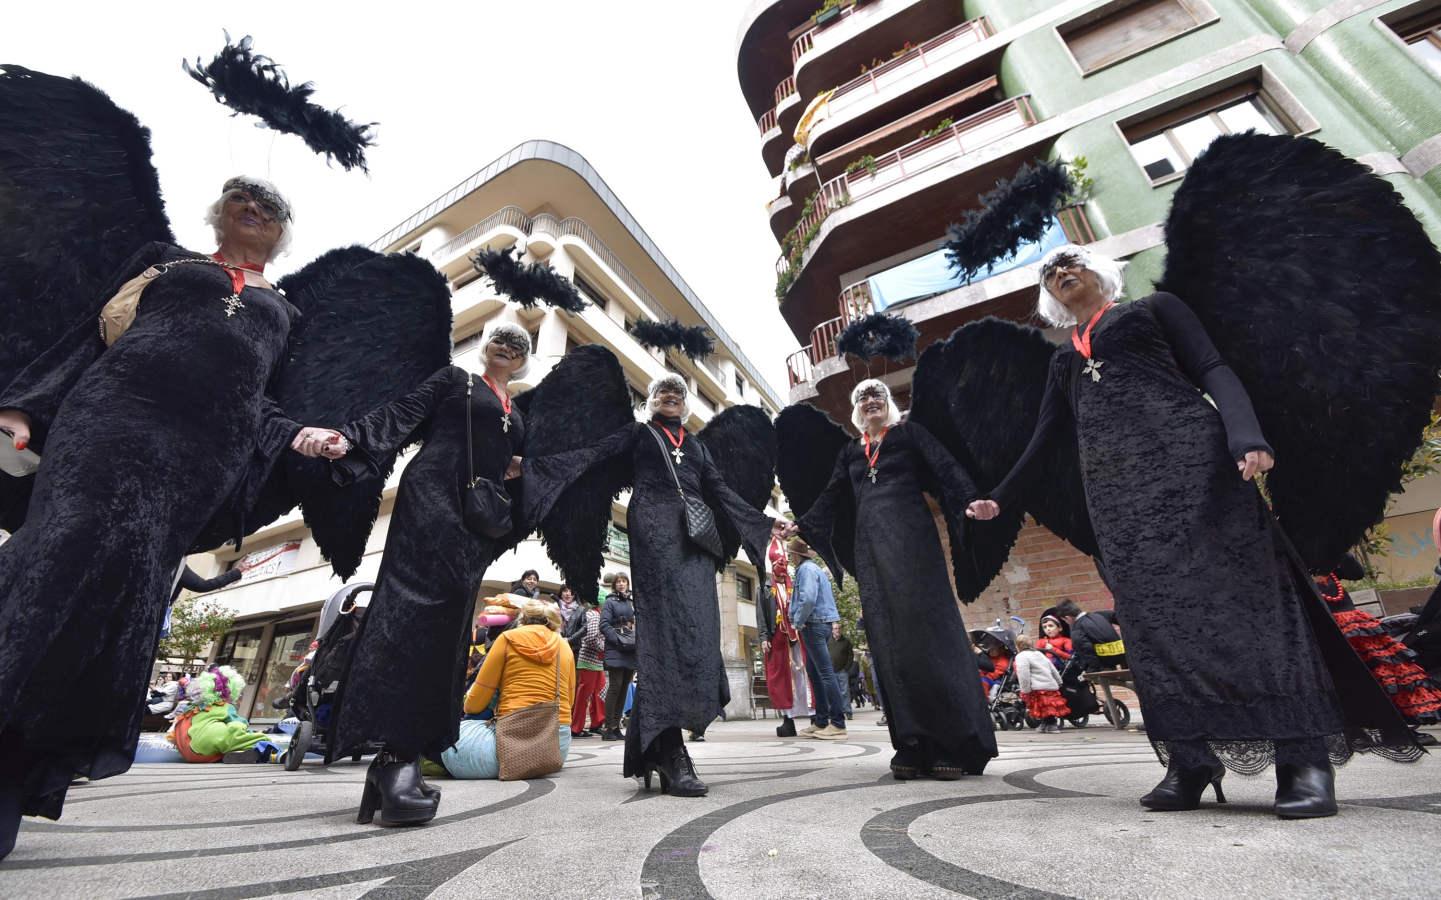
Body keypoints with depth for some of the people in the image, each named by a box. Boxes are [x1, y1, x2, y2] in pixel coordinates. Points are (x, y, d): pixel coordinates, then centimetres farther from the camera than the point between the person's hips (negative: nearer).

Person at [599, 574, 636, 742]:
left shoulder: (632, 603, 19)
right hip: (615, 652, -6)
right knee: (615, 686, -8)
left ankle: (616, 726, 16)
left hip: (631, 651, 6)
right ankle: (609, 729, -2)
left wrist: (637, 641, 4)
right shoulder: (610, 602, 1)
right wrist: (618, 640, -18)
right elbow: (604, 625, -8)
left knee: (624, 687, 8)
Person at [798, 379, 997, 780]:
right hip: (871, 544, 4)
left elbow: (946, 467, -2)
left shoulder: (909, 433, 12)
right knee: (887, 638, -3)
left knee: (927, 628, -9)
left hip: (910, 536, -4)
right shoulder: (850, 452, 22)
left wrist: (970, 500, -21)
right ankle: (912, 746, 0)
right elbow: (830, 498, 18)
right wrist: (801, 526, 5)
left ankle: (956, 744, -2)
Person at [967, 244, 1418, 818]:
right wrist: (1000, 497, 19)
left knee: (1241, 588, -9)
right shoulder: (1064, 360, 26)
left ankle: (1305, 761, -2)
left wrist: (1246, 436, -16)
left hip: (1186, 454, -3)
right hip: (1118, 486, 3)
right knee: (1156, 612, -3)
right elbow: (1042, 438, 24)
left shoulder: (1153, 308, 17)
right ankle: (1190, 765, 1)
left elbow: (1213, 372, 3)